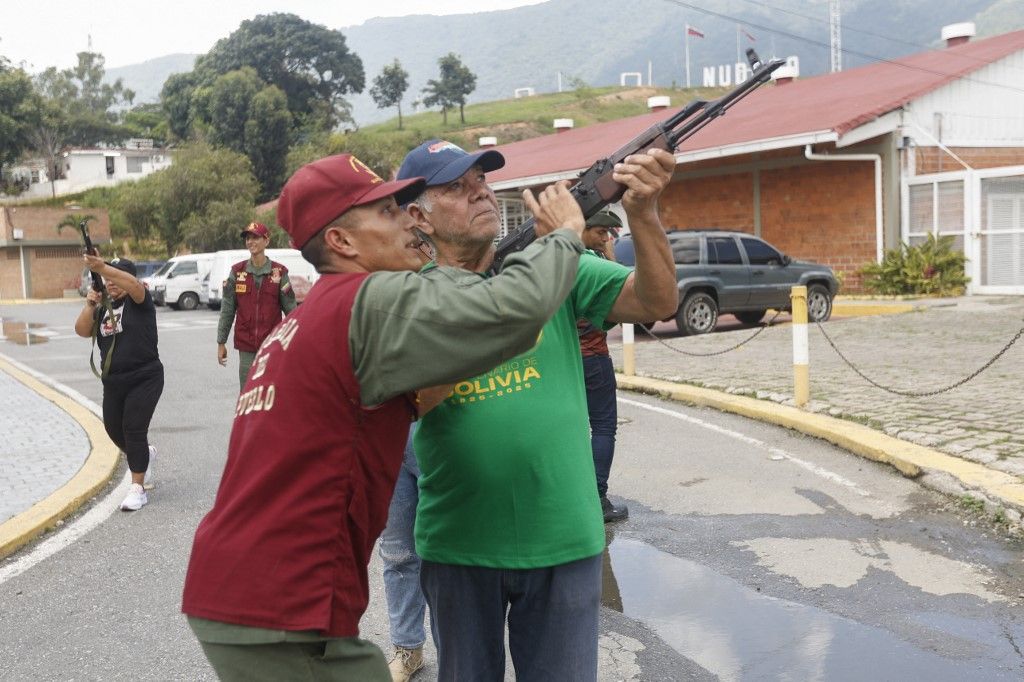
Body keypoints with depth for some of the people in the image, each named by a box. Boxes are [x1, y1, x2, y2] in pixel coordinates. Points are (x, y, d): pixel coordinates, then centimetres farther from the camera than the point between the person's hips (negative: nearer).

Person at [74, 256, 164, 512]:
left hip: (144, 378, -7)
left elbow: (132, 284, -29)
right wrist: (89, 306, -15)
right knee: (115, 430, 15)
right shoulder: (104, 307, 12)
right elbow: (82, 331, -1)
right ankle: (144, 454, 45)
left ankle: (137, 489, -4)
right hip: (113, 382, 7)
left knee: (133, 429, -11)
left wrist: (102, 268, -43)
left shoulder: (139, 301, -6)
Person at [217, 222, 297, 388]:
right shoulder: (237, 271, 4)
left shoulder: (279, 272, -1)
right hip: (246, 347, 2)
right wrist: (221, 343, 6)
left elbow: (290, 309, 0)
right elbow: (227, 309, 6)